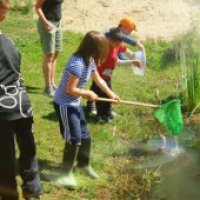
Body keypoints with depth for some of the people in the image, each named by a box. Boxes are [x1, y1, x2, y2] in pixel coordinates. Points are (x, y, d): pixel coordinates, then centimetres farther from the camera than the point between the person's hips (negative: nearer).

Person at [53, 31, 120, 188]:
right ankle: (67, 173, 7)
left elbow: (98, 79, 16)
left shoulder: (90, 61, 1)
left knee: (85, 136, 17)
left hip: (75, 103, 9)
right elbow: (70, 89, -26)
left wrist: (111, 94, 12)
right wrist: (89, 94, -14)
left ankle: (84, 164, 38)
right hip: (65, 105, -9)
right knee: (74, 139, -7)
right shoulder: (78, 63, -29)